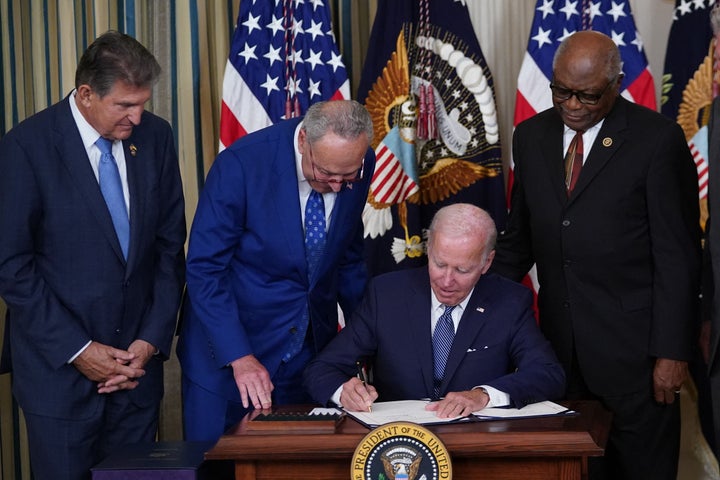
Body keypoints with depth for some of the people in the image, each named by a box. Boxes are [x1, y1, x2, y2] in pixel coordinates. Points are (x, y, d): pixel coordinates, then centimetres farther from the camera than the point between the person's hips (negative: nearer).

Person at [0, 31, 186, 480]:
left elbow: (170, 245, 5)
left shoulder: (155, 135, 1)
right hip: (59, 366, -3)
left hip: (137, 359, 3)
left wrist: (153, 339, -1)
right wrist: (76, 350, -11)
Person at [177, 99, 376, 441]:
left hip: (312, 345, 4)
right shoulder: (241, 164, -22)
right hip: (226, 352, -4)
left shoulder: (361, 164, -7)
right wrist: (239, 357, -25)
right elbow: (203, 269, -18)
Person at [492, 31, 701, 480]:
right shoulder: (531, 136, 8)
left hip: (631, 343, -4)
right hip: (560, 341, 4)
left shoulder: (658, 139, -7)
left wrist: (672, 351, -10)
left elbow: (677, 254, -8)